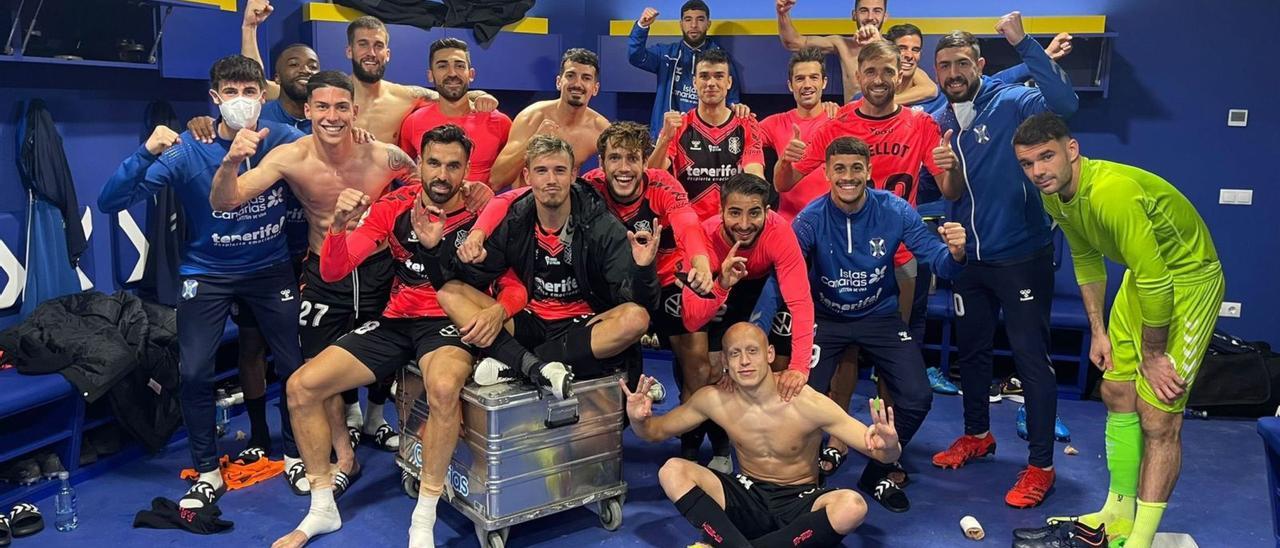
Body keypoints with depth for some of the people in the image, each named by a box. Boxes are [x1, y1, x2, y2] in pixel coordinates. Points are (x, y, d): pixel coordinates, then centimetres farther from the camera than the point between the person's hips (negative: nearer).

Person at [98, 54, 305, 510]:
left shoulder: (282, 140, -11)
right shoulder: (187, 151, -16)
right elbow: (110, 202, -19)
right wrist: (147, 154, -36)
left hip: (271, 269, 1)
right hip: (207, 273, -1)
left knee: (296, 365, 0)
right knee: (193, 372, -9)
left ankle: (296, 454, 25)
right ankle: (208, 472, 12)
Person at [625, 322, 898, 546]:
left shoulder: (808, 404, -19)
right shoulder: (714, 400, -10)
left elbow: (887, 454, -17)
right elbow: (655, 432, 4)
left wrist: (889, 447, -42)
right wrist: (638, 420, -20)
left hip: (800, 503, -1)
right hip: (747, 498, 2)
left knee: (853, 505, -34)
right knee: (672, 470, -19)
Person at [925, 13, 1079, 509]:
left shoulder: (1011, 102, -12)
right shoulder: (940, 123, 6)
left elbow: (1064, 102, -32)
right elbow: (951, 194, 8)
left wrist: (1022, 43, -35)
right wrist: (945, 170, -15)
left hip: (1022, 255, -6)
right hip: (970, 257, 7)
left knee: (1030, 355, -2)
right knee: (970, 348, 17)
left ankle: (1041, 465, 7)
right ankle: (977, 435, 37)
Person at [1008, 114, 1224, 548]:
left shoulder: (1112, 192, -34)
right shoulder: (1055, 195, -5)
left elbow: (1155, 281, -29)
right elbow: (1086, 260, 11)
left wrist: (1152, 355, -17)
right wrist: (1099, 332, 9)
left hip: (1189, 278, -9)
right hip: (1144, 275, 9)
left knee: (1157, 416, -10)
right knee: (1116, 392, 13)